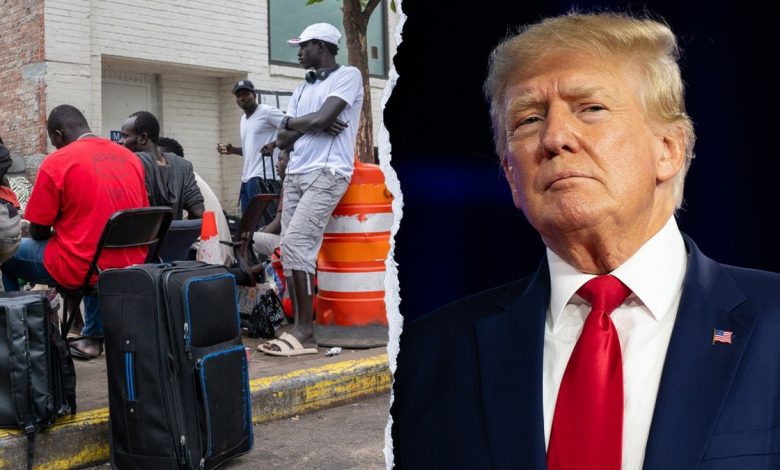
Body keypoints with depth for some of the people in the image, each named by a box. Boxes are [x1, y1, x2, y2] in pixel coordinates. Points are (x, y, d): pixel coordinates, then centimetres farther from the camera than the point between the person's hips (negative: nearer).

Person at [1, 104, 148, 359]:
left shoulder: (56, 162, -8)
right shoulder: (130, 157, 7)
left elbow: (38, 233, -3)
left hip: (80, 269, -6)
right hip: (130, 266, 6)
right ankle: (93, 336, 33)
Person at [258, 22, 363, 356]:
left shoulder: (348, 75, 0)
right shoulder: (302, 89, 22)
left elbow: (322, 119, -14)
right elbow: (282, 140, 13)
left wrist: (293, 122, 5)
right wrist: (312, 125, -5)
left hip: (326, 173, -8)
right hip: (295, 174, 8)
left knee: (296, 243, -19)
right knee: (291, 250, 0)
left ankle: (305, 332, -15)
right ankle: (300, 330, 3)